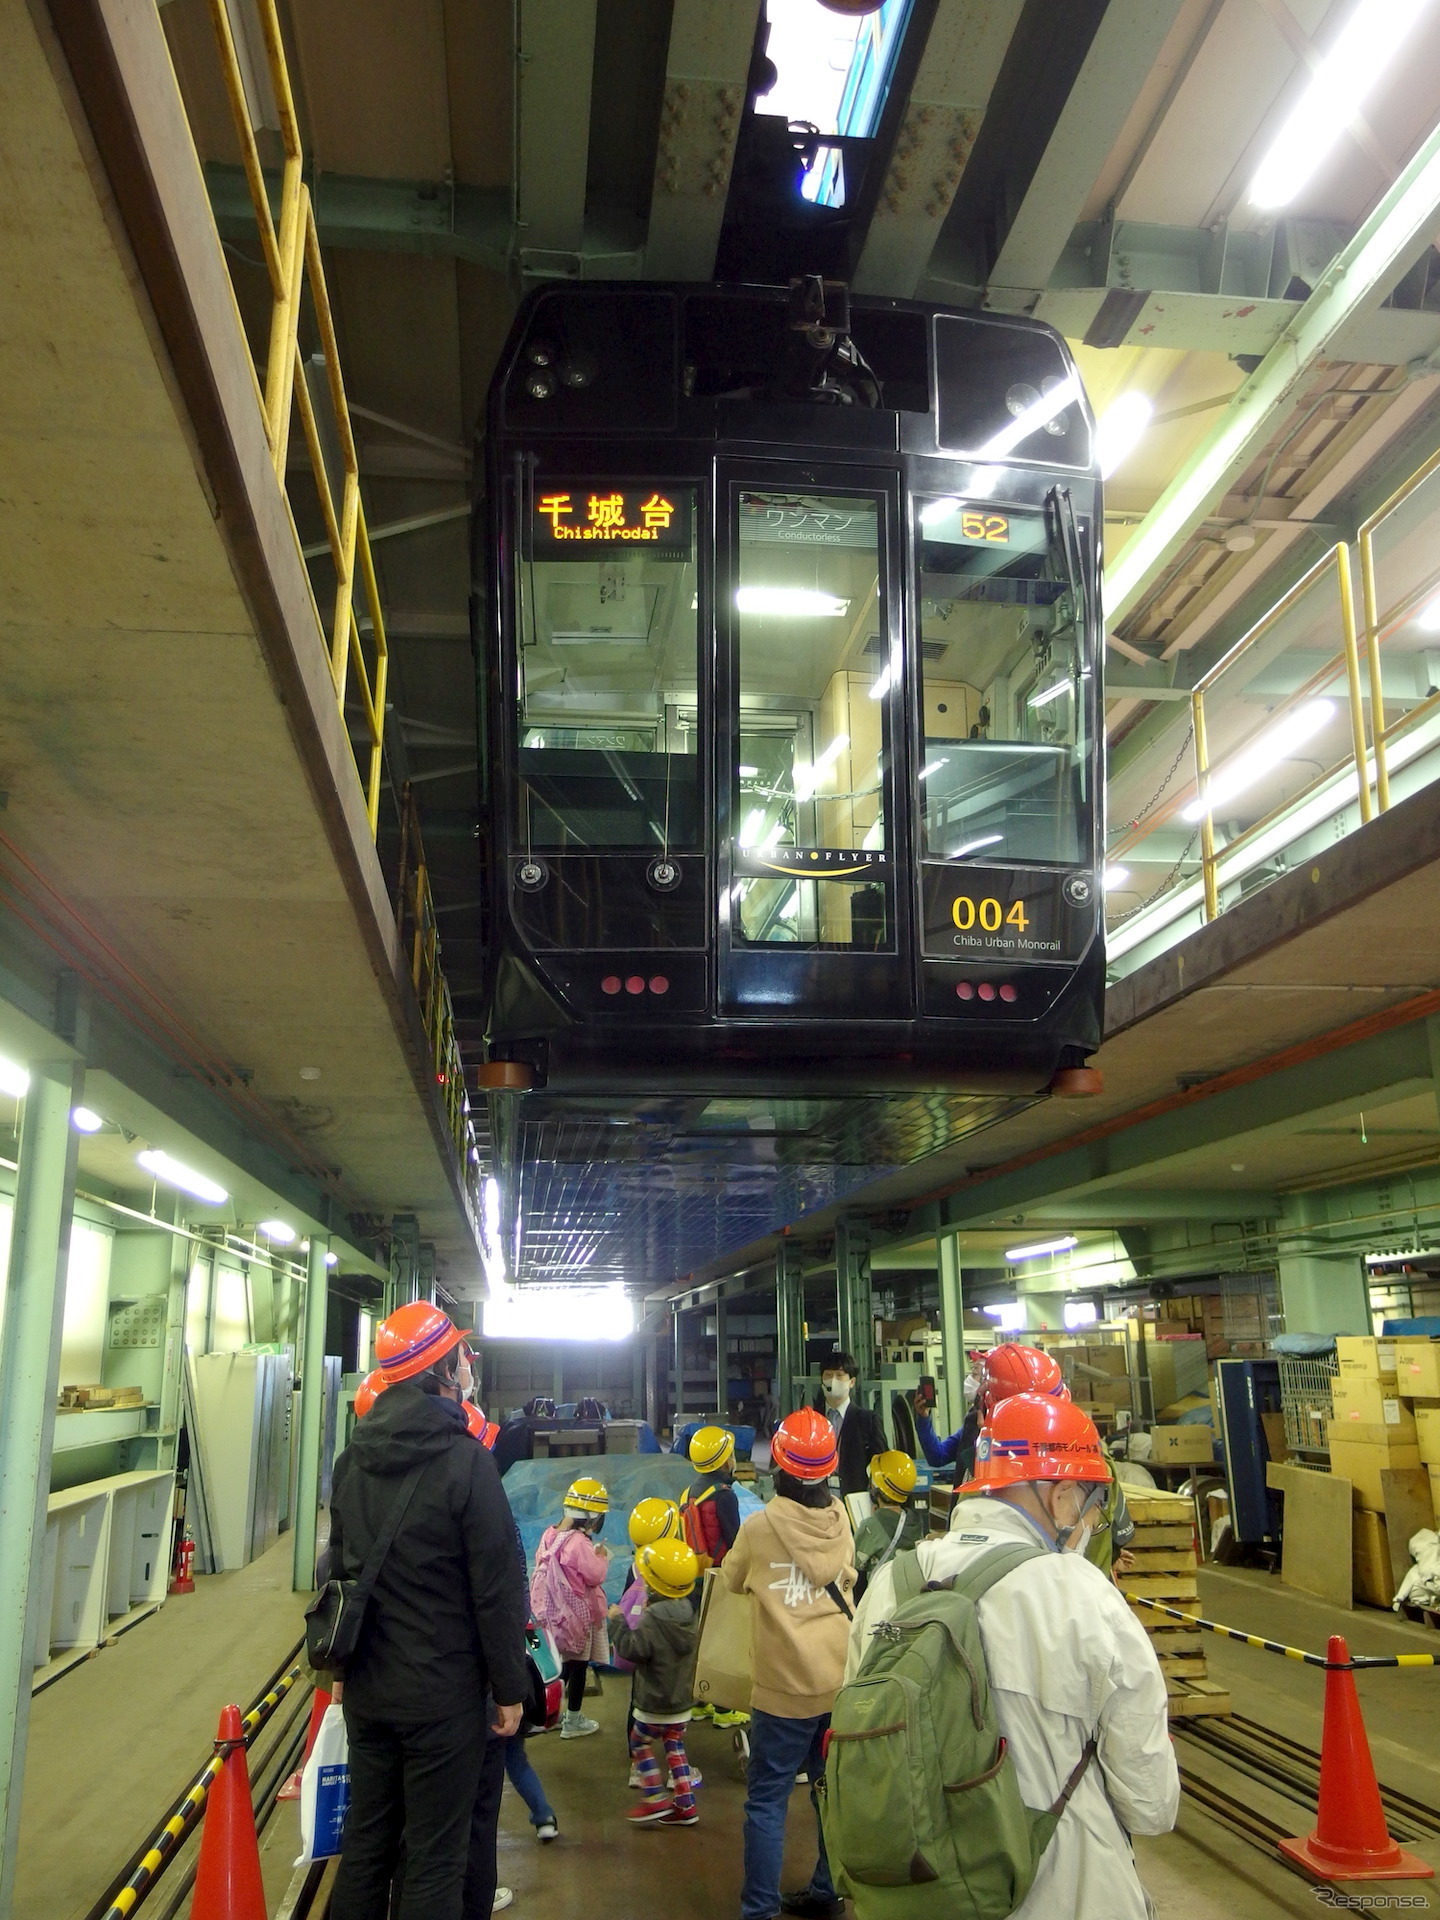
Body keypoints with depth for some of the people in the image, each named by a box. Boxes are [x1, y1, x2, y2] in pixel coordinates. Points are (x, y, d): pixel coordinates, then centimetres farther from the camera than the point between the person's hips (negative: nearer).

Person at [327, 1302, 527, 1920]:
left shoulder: (353, 1459, 2)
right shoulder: (464, 1461, -19)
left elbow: (340, 1568, 13)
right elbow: (498, 1587, -17)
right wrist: (509, 1688, -5)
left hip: (366, 1689, 7)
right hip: (443, 1697, -6)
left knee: (365, 1841, 20)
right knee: (433, 1858, 6)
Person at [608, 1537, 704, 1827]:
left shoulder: (651, 1622, -24)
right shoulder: (689, 1615, 0)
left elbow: (631, 1649, -26)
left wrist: (617, 1621, -13)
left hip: (654, 1704, -7)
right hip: (682, 1700, 7)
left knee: (640, 1743, 13)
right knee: (675, 1748, 17)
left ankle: (655, 1799, 11)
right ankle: (685, 1804, 17)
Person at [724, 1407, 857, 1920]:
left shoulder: (760, 1526, -11)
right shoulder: (841, 1520, -2)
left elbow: (732, 1580, 9)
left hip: (785, 1686, -4)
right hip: (843, 1681, 4)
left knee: (767, 1800, 4)